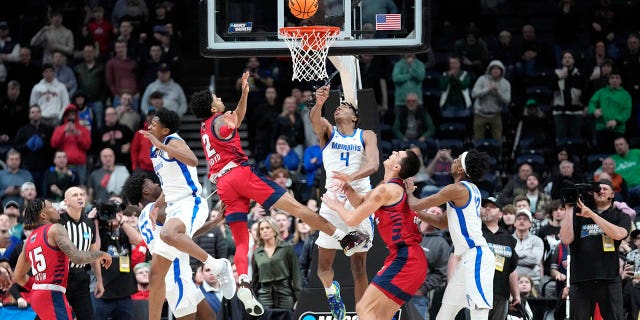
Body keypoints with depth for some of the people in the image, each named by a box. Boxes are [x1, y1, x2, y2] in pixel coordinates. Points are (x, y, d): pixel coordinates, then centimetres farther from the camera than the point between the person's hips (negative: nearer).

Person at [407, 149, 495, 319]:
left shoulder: (457, 189, -13)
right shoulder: (471, 190, 17)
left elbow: (416, 205, -8)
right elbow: (443, 222, 27)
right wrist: (418, 214, 21)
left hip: (476, 256, -10)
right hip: (467, 259, 10)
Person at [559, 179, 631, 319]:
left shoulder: (620, 216, 11)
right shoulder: (578, 214, 12)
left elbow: (618, 234, -12)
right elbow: (566, 239, -1)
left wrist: (592, 215, -15)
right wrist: (569, 210, -5)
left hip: (609, 279, -1)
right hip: (581, 280, 1)